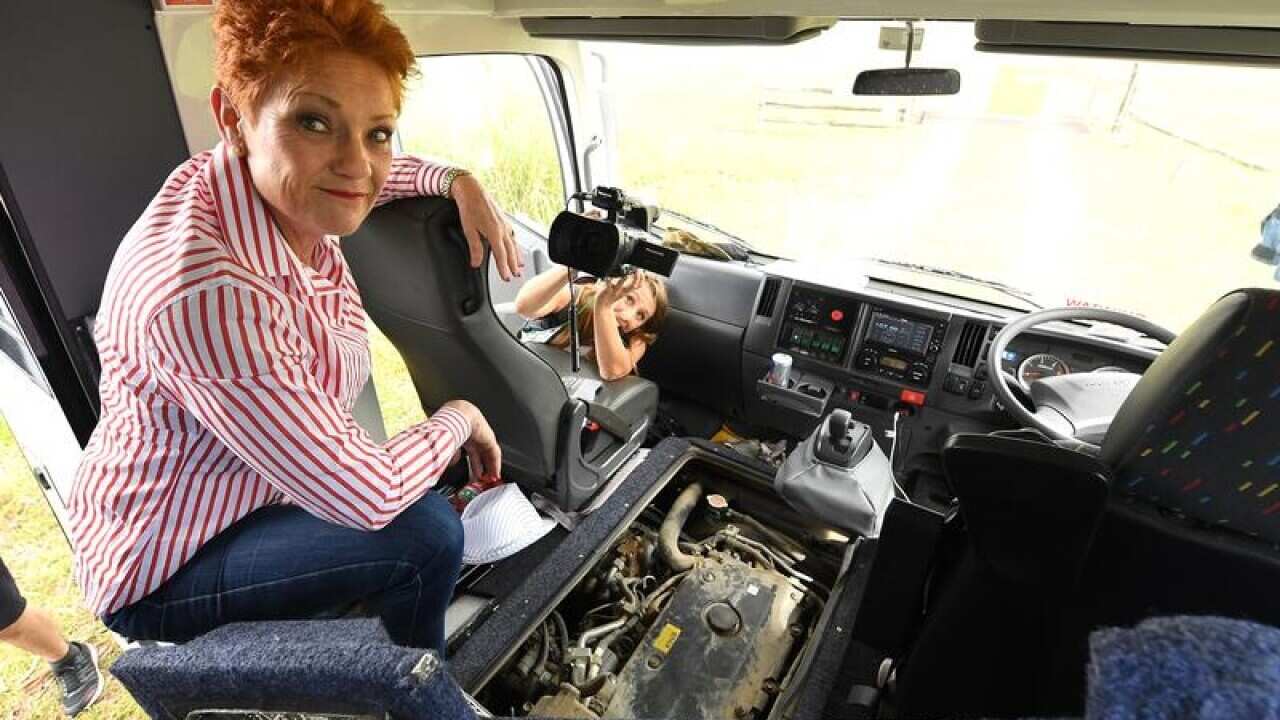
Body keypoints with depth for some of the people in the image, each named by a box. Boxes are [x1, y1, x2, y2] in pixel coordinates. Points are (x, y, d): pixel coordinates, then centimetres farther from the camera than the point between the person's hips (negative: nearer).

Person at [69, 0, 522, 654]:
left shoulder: (284, 189, -15)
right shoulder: (206, 294, -39)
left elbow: (372, 177, 11)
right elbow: (367, 498, -33)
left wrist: (459, 182, -6)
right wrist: (460, 417, -17)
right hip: (163, 568, -8)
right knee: (424, 534, -21)